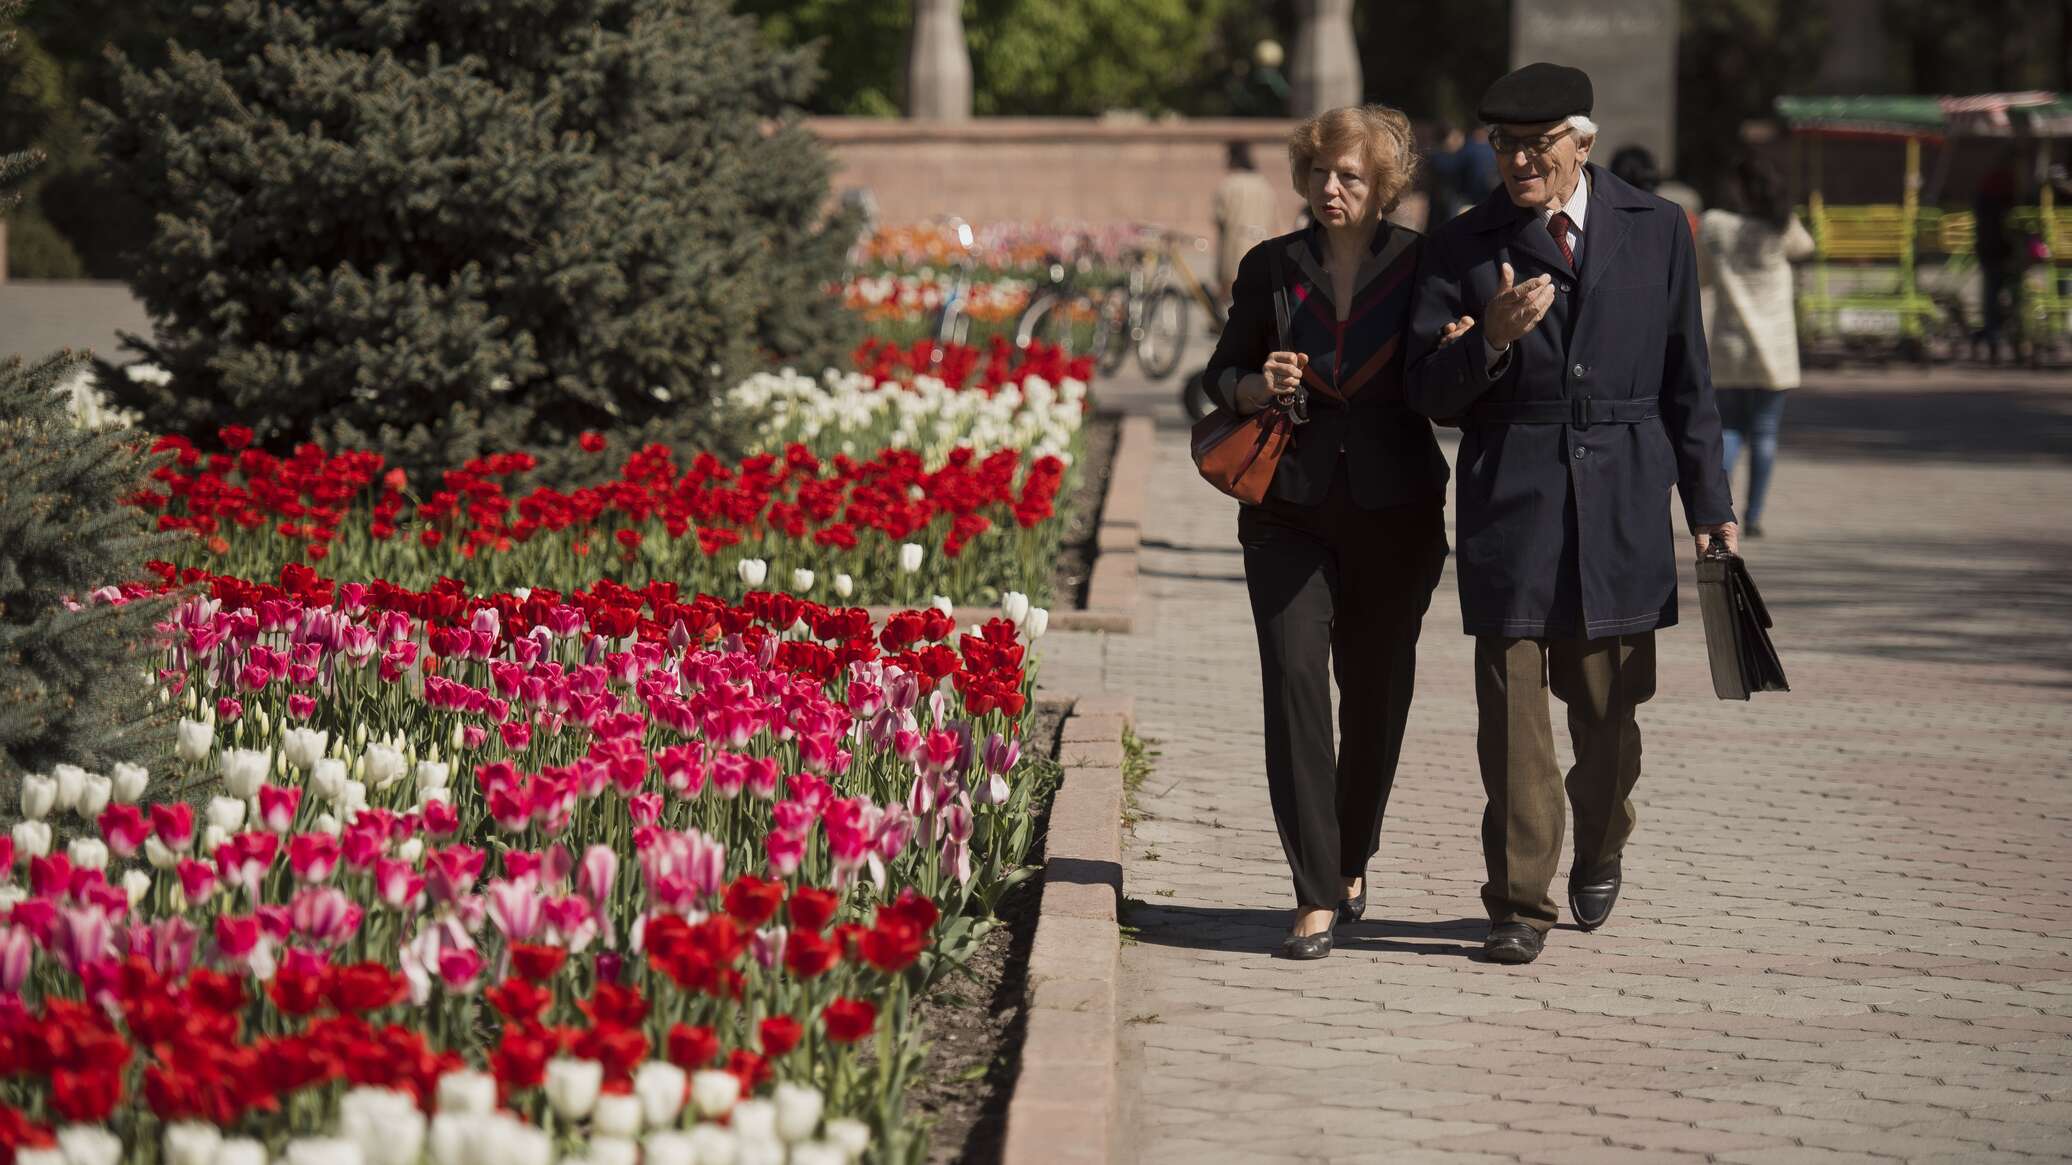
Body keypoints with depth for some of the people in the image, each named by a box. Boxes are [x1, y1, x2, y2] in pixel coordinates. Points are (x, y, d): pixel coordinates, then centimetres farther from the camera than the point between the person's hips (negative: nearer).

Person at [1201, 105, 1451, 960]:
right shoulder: (1269, 267, 5)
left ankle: (1350, 864, 32)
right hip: (1290, 510, 0)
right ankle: (1316, 898, -13)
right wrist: (1259, 387, -8)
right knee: (1294, 682, -13)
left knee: (1376, 692, 9)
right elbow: (1221, 374, 13)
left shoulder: (1421, 266, 2)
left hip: (1393, 511, 0)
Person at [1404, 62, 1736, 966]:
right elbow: (1427, 392, 2)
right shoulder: (1461, 247, 4)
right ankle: (1520, 907, 1)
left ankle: (1599, 855, 34)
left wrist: (1709, 506, 9)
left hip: (1622, 503, 1)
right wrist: (1492, 339, -17)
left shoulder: (1657, 232, 7)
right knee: (1511, 712, -5)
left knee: (1608, 708, 7)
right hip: (1508, 506, -1)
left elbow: (1686, 378, 11)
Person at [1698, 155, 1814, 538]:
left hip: (1727, 347, 1)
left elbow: (1702, 278, 7)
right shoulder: (1779, 229, -9)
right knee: (1764, 432, 5)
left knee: (1729, 428, 10)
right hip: (1773, 349, -1)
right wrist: (1772, 203, 11)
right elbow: (1804, 247, 13)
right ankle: (1754, 514, 4)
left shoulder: (1712, 226, -6)